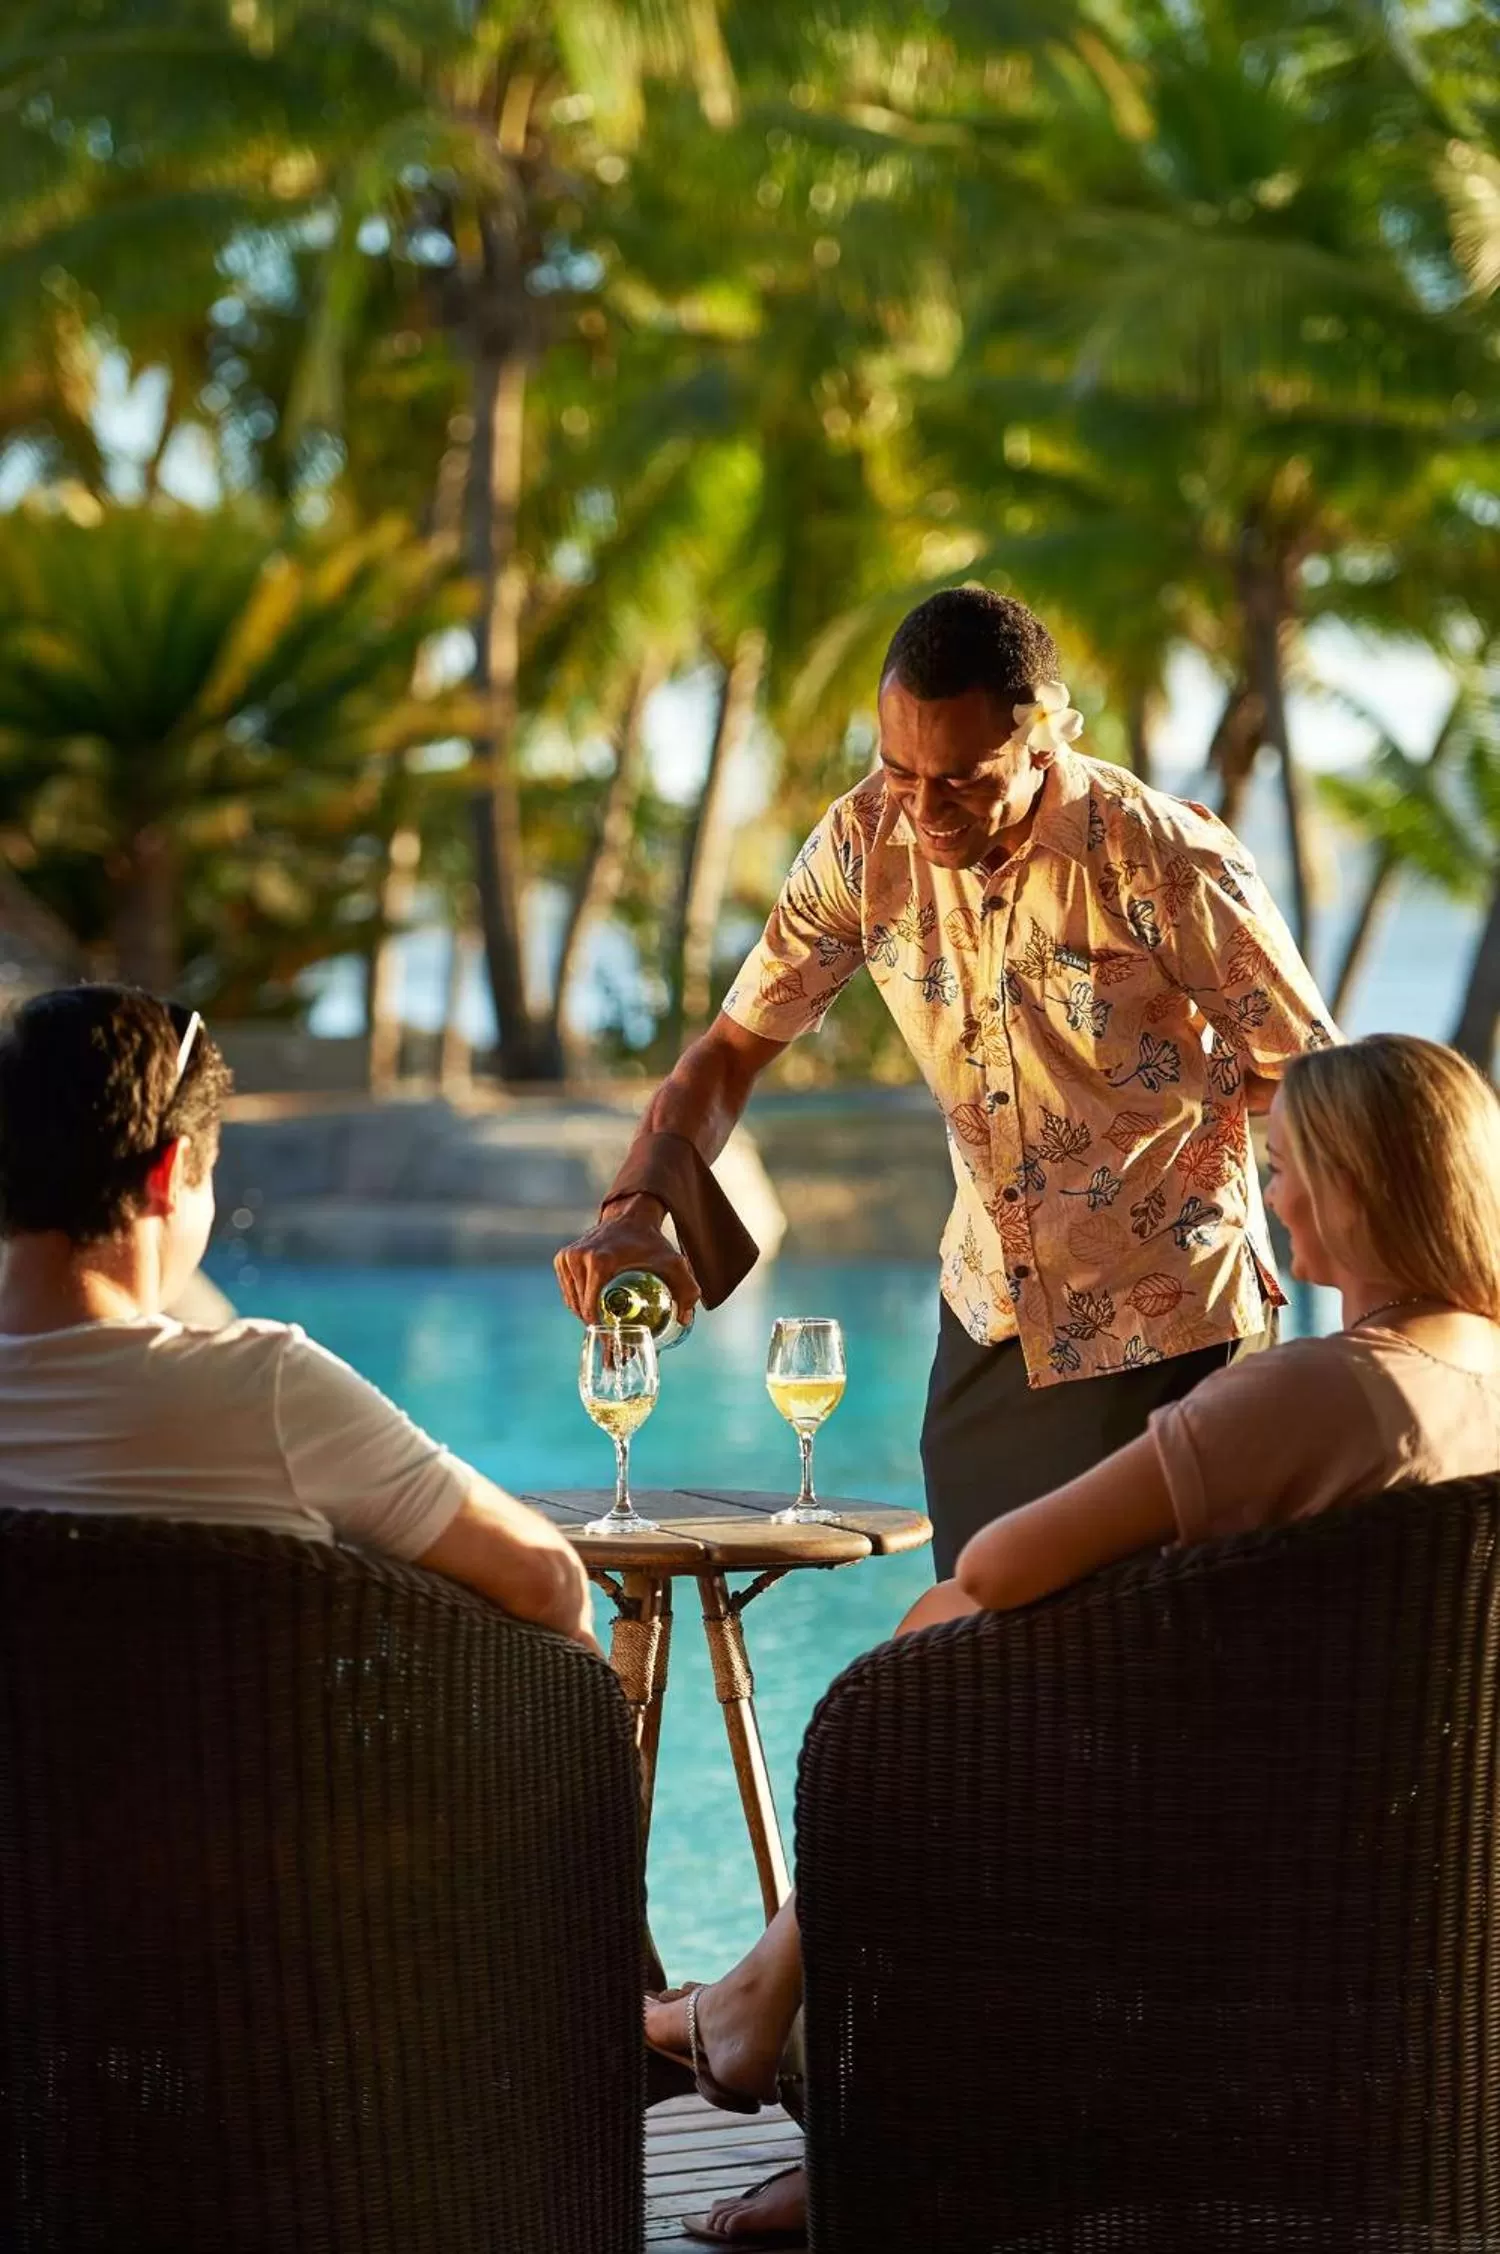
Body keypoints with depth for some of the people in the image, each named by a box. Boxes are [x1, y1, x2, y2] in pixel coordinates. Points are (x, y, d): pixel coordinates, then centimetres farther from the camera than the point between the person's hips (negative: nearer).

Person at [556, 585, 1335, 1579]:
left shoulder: (1172, 864, -21)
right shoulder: (866, 841, -9)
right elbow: (736, 1046, -3)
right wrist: (638, 1209, -20)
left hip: (1166, 1325, -4)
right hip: (990, 1313, 5)